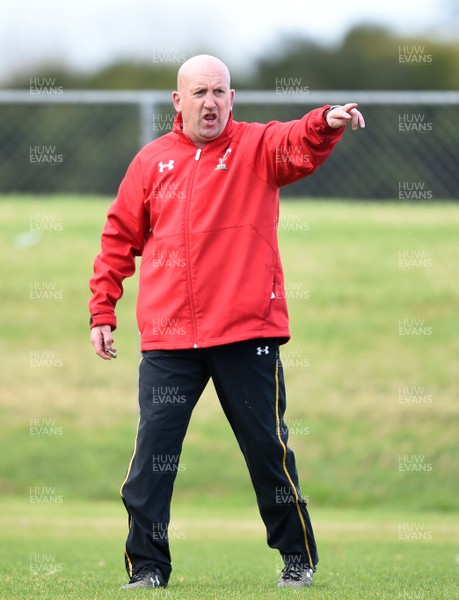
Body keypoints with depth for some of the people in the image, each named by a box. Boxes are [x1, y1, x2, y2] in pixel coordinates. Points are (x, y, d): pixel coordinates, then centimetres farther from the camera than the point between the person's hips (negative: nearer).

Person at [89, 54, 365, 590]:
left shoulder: (258, 147, 2)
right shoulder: (152, 161, 9)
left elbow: (299, 147, -19)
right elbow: (120, 238, 14)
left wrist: (325, 124, -42)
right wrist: (102, 309, 10)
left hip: (247, 329, -2)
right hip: (167, 337, 2)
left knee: (267, 446, 6)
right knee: (153, 450, -3)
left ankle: (298, 558, 21)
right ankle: (147, 567, 5)